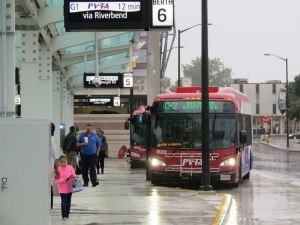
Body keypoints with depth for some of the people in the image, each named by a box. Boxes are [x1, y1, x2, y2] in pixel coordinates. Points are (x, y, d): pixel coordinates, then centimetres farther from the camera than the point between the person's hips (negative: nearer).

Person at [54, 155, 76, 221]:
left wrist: (73, 176, -18)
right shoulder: (58, 169, -8)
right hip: (62, 189, -3)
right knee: (64, 202, -5)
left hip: (69, 188, 3)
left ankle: (67, 215, 21)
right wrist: (62, 181, -22)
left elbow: (74, 175, 6)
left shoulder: (70, 168, -2)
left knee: (68, 202, 11)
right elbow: (56, 179, -6)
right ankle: (64, 216, 1)